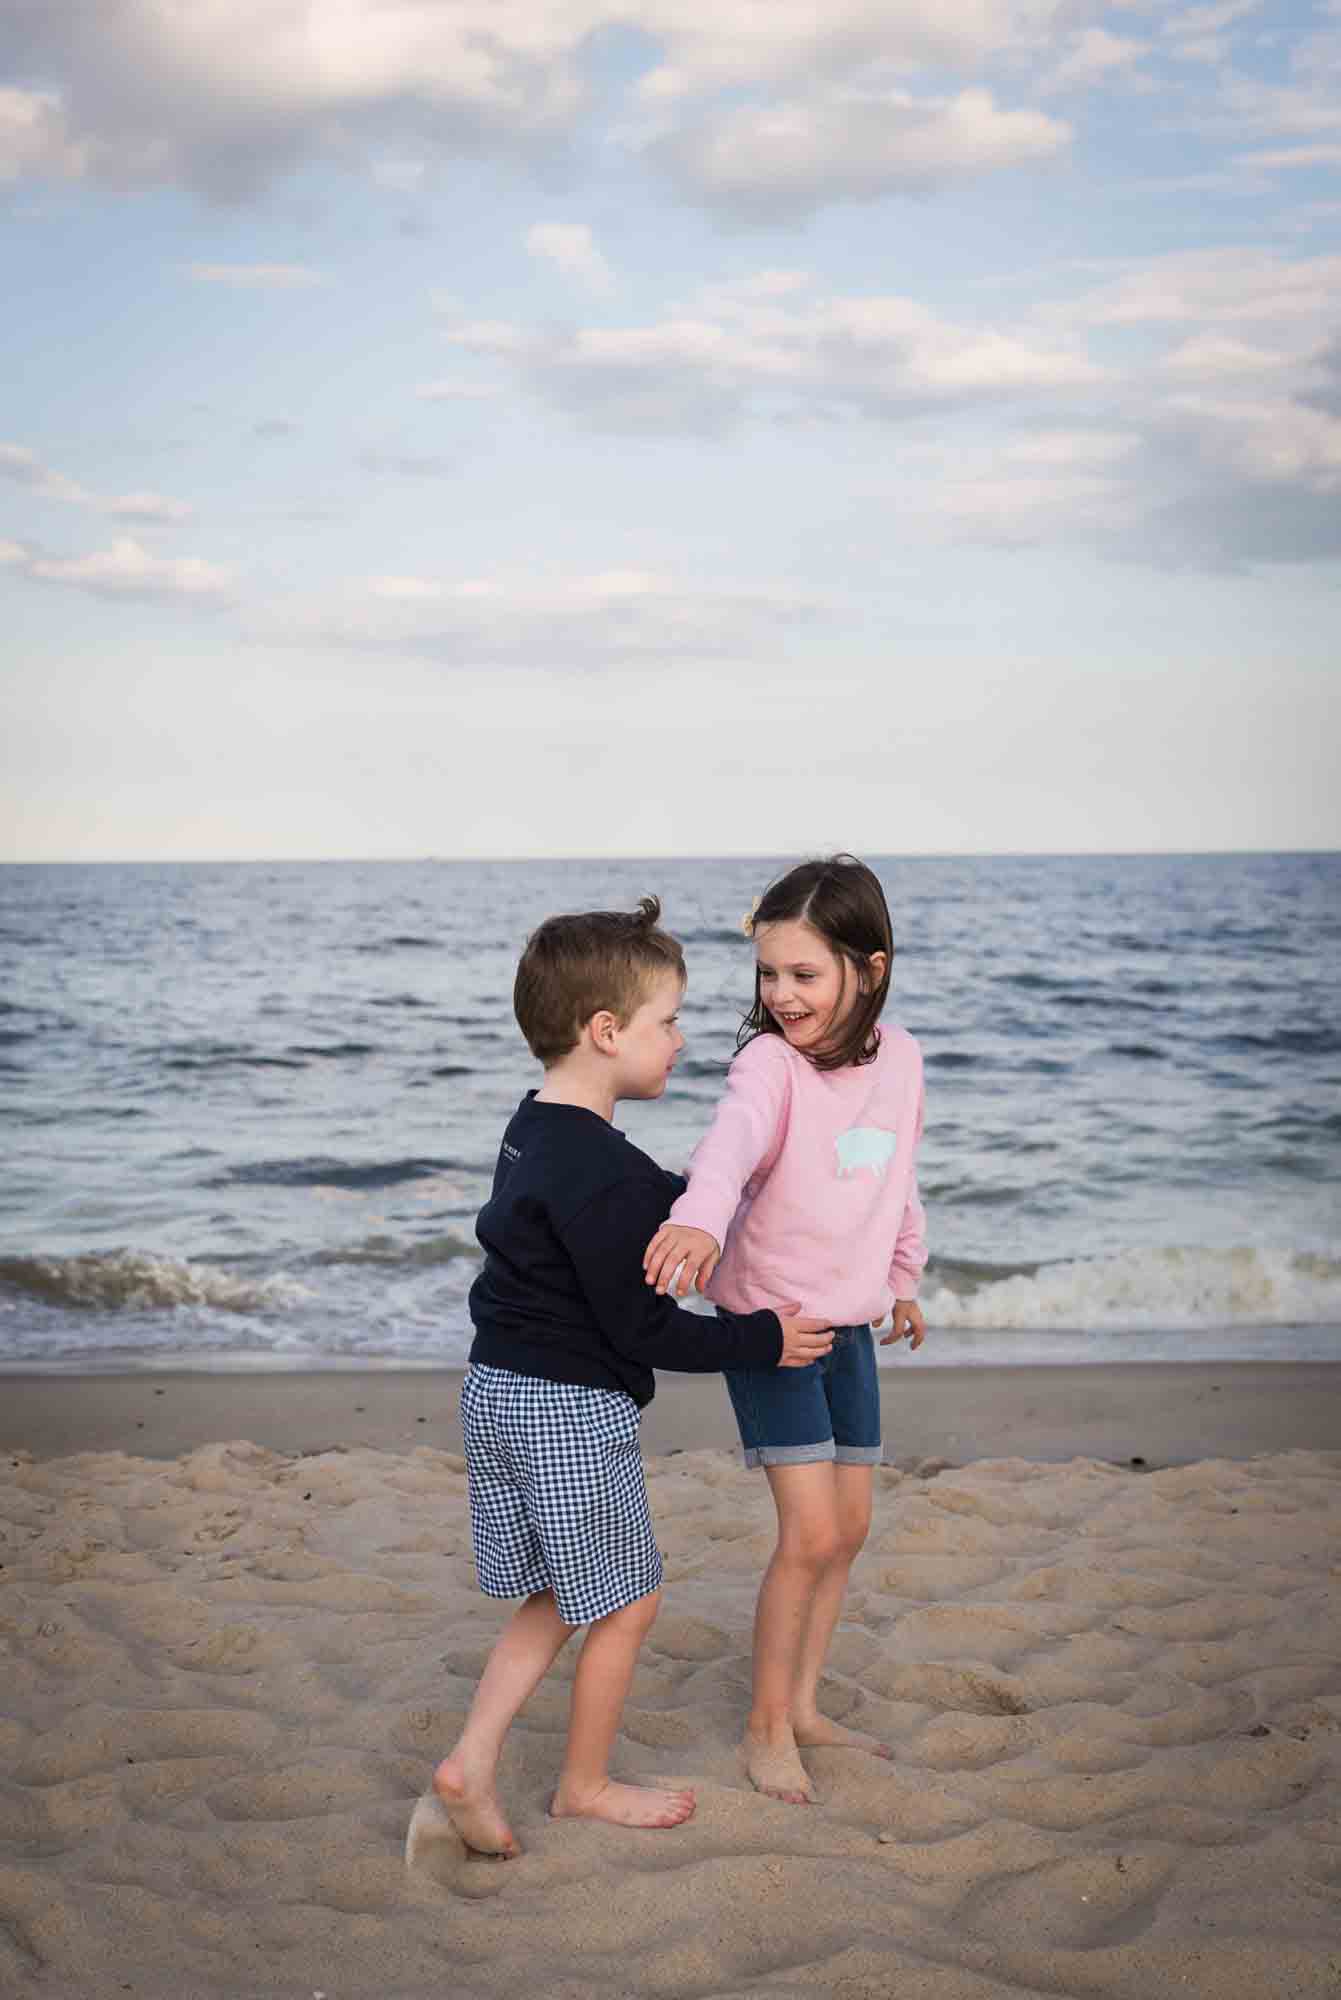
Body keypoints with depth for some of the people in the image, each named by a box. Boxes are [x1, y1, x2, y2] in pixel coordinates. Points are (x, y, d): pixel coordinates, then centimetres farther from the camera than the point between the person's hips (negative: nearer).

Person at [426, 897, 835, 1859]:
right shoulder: (600, 1172, -23)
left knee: (559, 1598, 20)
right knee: (627, 1600, 9)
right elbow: (642, 1328, -20)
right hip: (572, 1408, -9)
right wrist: (762, 1340, -10)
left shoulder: (536, 1128, 8)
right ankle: (587, 1787, 24)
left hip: (500, 1388, 10)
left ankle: (472, 1763, 13)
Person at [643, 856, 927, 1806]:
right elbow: (734, 1135, -42)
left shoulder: (900, 1058, -1)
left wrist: (905, 1275, 27)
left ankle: (803, 1706, 28)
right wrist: (701, 1216, -62)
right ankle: (766, 1727, 8)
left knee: (850, 1527, 12)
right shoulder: (771, 1061, -19)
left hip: (850, 1323, 6)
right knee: (811, 1532, -9)